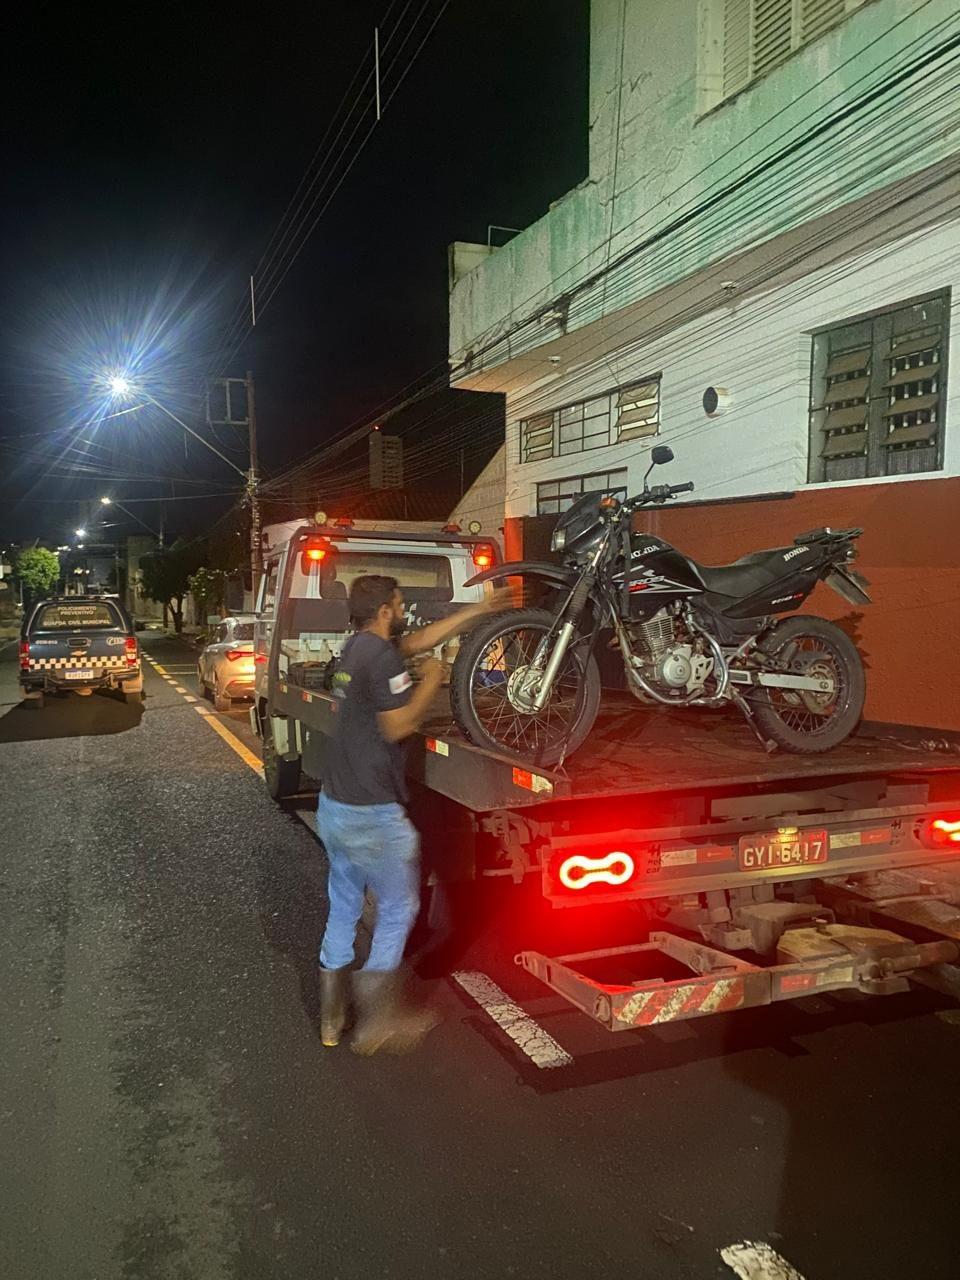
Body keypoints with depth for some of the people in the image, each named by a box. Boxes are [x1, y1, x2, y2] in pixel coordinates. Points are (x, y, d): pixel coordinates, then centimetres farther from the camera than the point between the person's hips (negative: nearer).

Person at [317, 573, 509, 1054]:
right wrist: (430, 681, -7)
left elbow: (421, 640, 18)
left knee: (342, 909, 17)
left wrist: (480, 610, 19)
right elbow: (398, 725, -21)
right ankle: (376, 1020, 13)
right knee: (398, 909, 6)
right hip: (372, 815, -9)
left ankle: (332, 1018, 27)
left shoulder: (357, 646, 11)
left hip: (334, 806, 9)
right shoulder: (381, 656, -18)